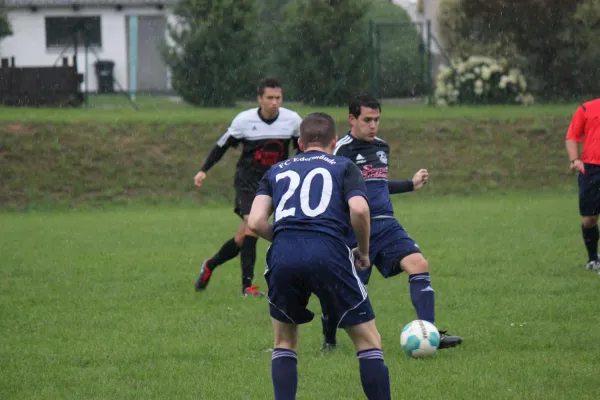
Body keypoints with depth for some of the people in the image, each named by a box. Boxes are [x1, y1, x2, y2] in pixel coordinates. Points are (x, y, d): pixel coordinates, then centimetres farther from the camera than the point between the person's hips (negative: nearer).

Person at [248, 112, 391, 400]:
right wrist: (363, 251, 15)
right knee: (368, 342, 10)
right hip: (329, 254, -2)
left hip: (282, 257, 3)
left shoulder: (277, 171, 27)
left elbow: (256, 222, 12)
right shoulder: (344, 167, 19)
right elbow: (359, 210, -1)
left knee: (284, 342, 23)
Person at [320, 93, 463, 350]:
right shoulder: (342, 151, -9)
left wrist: (412, 184, 34)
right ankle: (328, 339, 30)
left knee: (419, 264, -16)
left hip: (386, 225, 6)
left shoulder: (382, 147, 15)